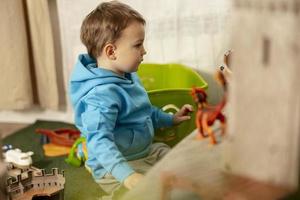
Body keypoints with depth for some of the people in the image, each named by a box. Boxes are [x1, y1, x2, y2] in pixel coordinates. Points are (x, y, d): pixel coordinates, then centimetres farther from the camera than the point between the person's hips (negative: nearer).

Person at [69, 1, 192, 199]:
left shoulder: (127, 75, 5)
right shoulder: (102, 95, -28)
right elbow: (100, 141, -37)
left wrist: (170, 119, 23)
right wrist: (127, 175, -46)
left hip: (147, 151, 10)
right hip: (117, 166, -9)